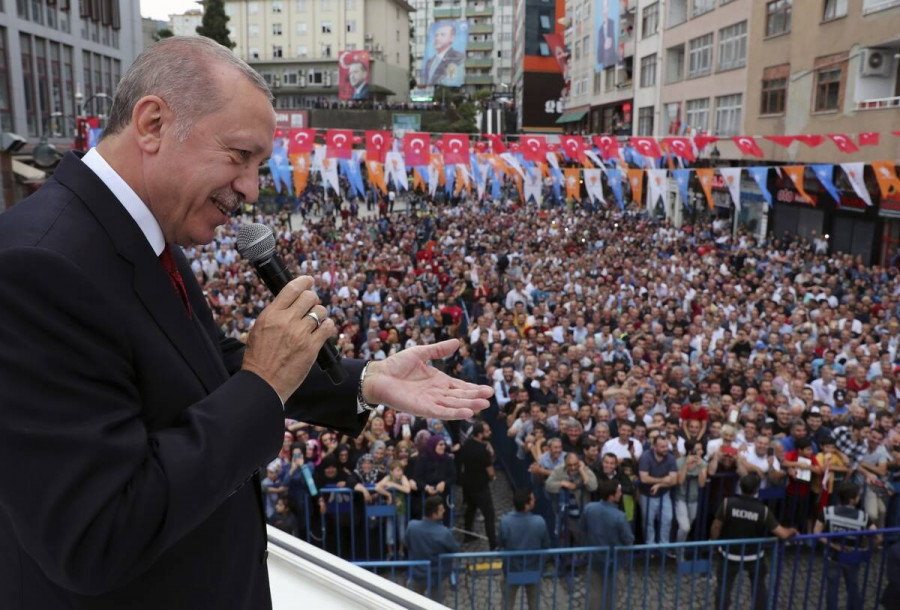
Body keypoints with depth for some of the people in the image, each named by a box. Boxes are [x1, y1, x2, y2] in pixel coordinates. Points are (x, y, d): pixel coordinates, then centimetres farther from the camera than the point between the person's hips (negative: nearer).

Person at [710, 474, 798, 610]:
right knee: (759, 586, 25)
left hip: (730, 554, -1)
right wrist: (792, 530, 7)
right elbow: (783, 534, -15)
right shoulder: (763, 510, -19)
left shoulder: (727, 503, -21)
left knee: (724, 586, 13)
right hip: (754, 556, 1)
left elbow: (716, 527, -13)